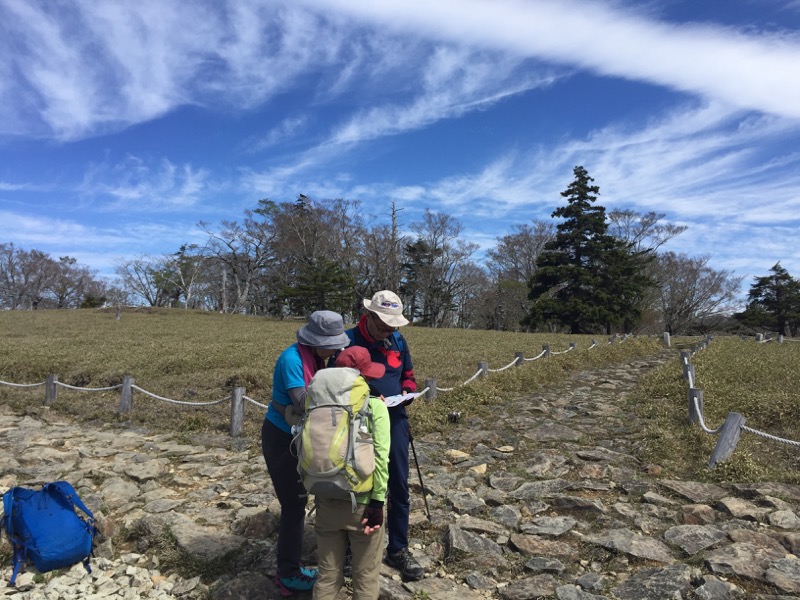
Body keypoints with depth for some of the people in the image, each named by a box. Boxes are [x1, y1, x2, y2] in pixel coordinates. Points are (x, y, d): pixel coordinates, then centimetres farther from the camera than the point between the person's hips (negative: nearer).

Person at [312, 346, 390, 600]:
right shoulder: (375, 406, -9)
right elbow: (380, 456, -15)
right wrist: (378, 501, -12)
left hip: (326, 500, 3)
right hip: (361, 502, -3)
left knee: (327, 575, 19)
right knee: (366, 578, 15)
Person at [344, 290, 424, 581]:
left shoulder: (398, 340, 1)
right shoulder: (348, 340, -13)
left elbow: (408, 375, 14)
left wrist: (407, 391, -7)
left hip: (395, 421, 4)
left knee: (399, 487, 10)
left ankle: (398, 549, 27)